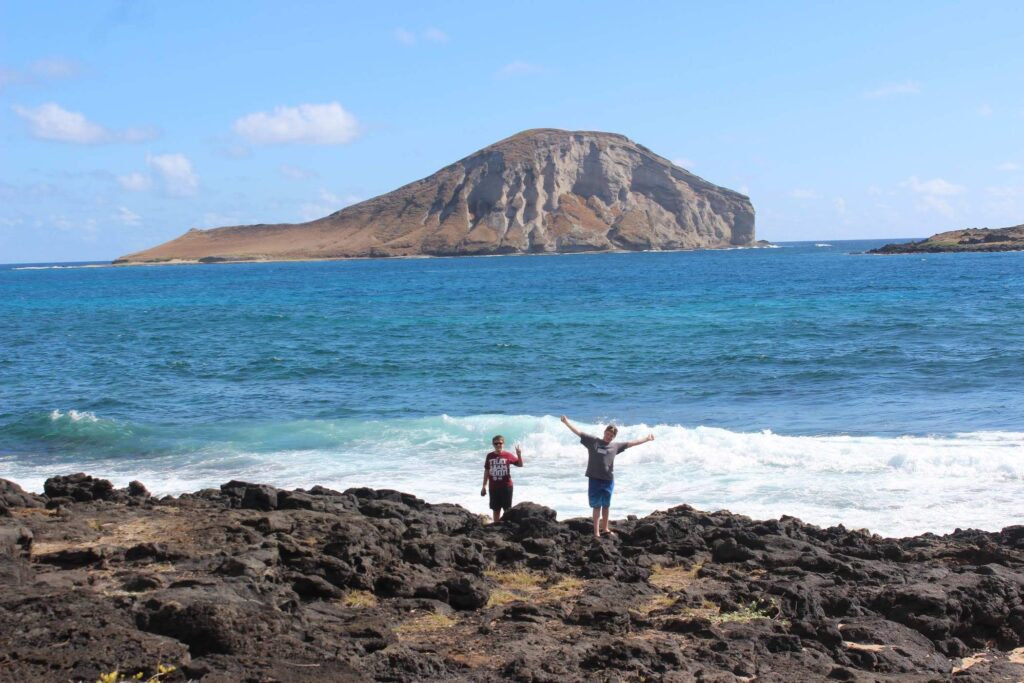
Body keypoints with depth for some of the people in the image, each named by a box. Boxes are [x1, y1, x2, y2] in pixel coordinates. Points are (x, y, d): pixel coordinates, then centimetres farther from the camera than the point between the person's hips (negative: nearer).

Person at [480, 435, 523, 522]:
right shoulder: (489, 456, 3)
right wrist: (484, 486, 8)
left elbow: (520, 465, -1)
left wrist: (519, 454, -19)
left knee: (507, 509, 2)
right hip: (493, 487, 2)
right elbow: (486, 471, 9)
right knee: (495, 509, 8)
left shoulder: (508, 455, -3)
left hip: (506, 486, -2)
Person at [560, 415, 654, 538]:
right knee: (597, 506, 0)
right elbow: (578, 432, 1)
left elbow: (631, 443, 16)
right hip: (595, 479, -3)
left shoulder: (615, 446, 10)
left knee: (606, 506, 13)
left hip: (608, 480, 3)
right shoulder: (593, 441, 3)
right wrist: (566, 422, -6)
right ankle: (596, 532, 3)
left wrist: (646, 439, 20)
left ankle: (605, 528, 29)